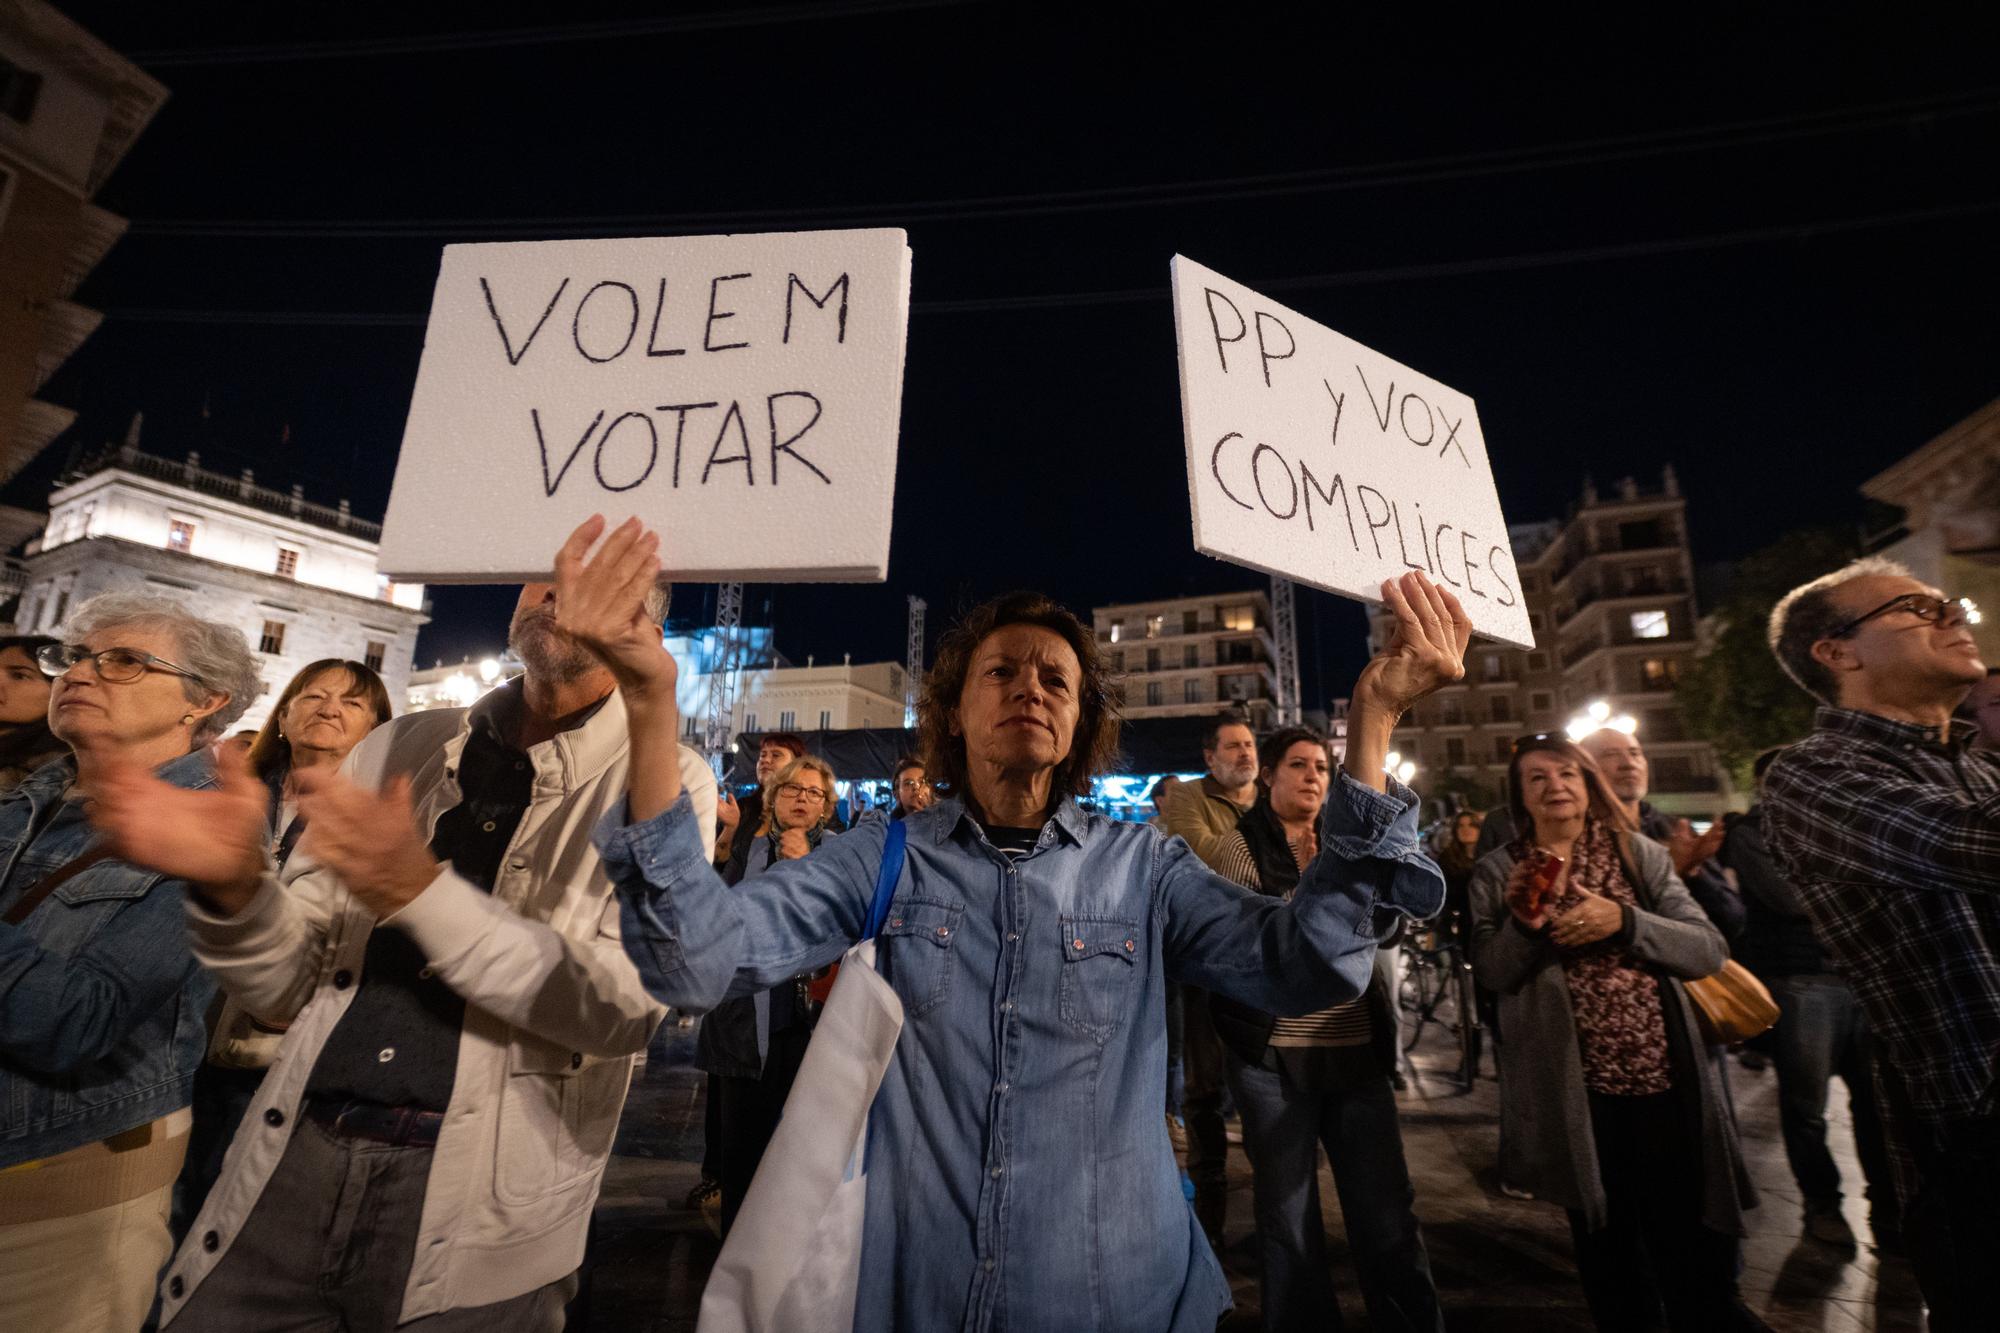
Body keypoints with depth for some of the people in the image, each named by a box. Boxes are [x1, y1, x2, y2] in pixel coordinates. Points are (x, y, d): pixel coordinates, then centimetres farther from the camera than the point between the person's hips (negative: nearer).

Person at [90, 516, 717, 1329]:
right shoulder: (400, 748, 5)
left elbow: (630, 1003, -18)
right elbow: (289, 987, 7)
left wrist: (417, 890, -24)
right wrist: (233, 885, -13)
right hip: (294, 1158, 4)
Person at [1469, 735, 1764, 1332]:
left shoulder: (1640, 854, 1)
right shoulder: (1498, 872, -1)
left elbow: (1709, 949, -5)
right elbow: (1491, 973, -5)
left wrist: (1624, 921, -21)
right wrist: (1522, 925, -23)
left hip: (1663, 1078, 0)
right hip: (1573, 1088, 0)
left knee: (1691, 1250, 12)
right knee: (1605, 1243, 18)